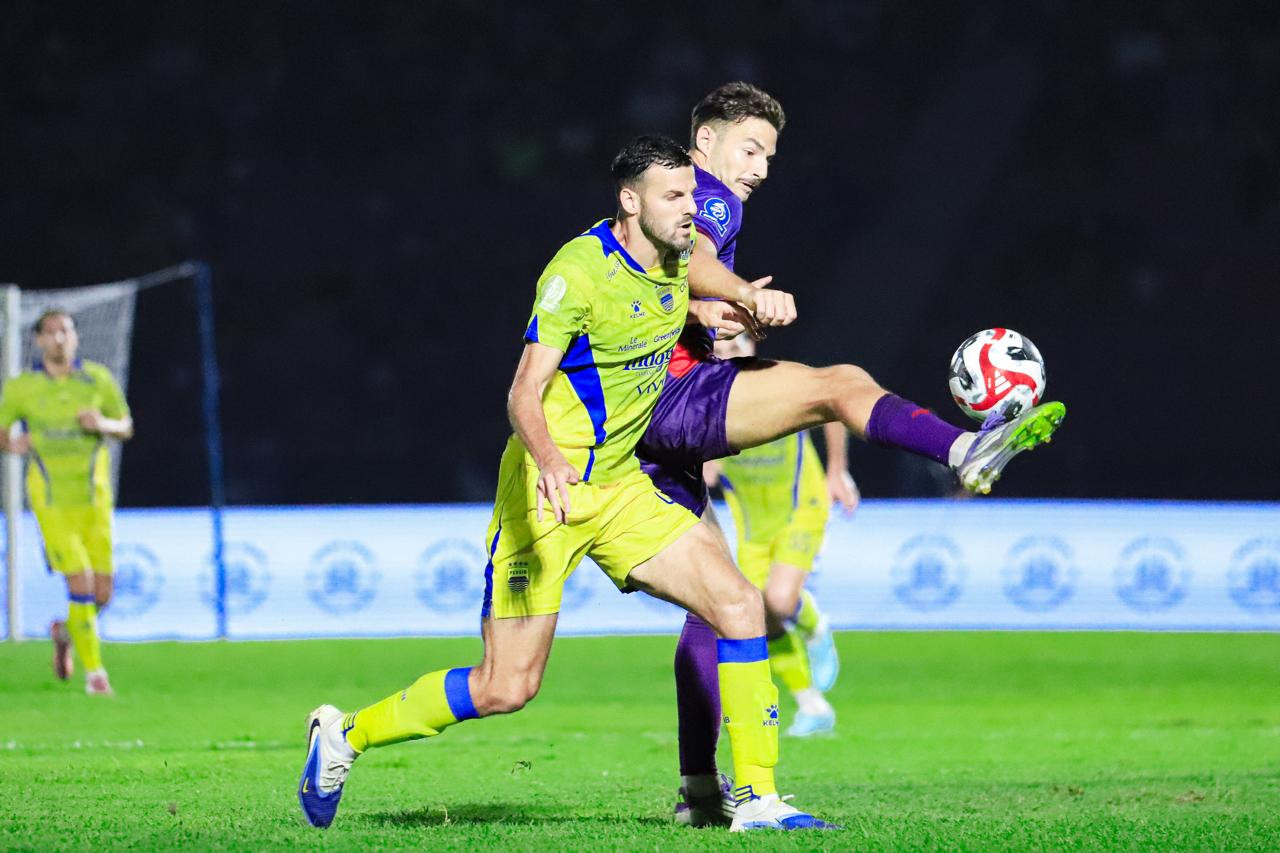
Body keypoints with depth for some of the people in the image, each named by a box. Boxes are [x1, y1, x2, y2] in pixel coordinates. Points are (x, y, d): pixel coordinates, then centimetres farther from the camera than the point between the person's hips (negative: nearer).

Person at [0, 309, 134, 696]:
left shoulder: (98, 379, 2)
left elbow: (126, 428, 10)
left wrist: (103, 424, -12)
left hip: (94, 499, 2)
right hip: (51, 500, -2)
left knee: (101, 593, 1)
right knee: (80, 583, -15)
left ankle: (64, 631, 35)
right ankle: (94, 671, -3)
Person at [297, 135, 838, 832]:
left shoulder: (680, 262, 5)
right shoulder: (580, 269, -18)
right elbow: (524, 392, -24)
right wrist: (549, 460, -43)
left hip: (619, 488, 7)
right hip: (546, 488, -7)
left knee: (738, 603, -11)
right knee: (506, 687, -6)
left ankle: (757, 799, -5)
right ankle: (344, 736, 15)